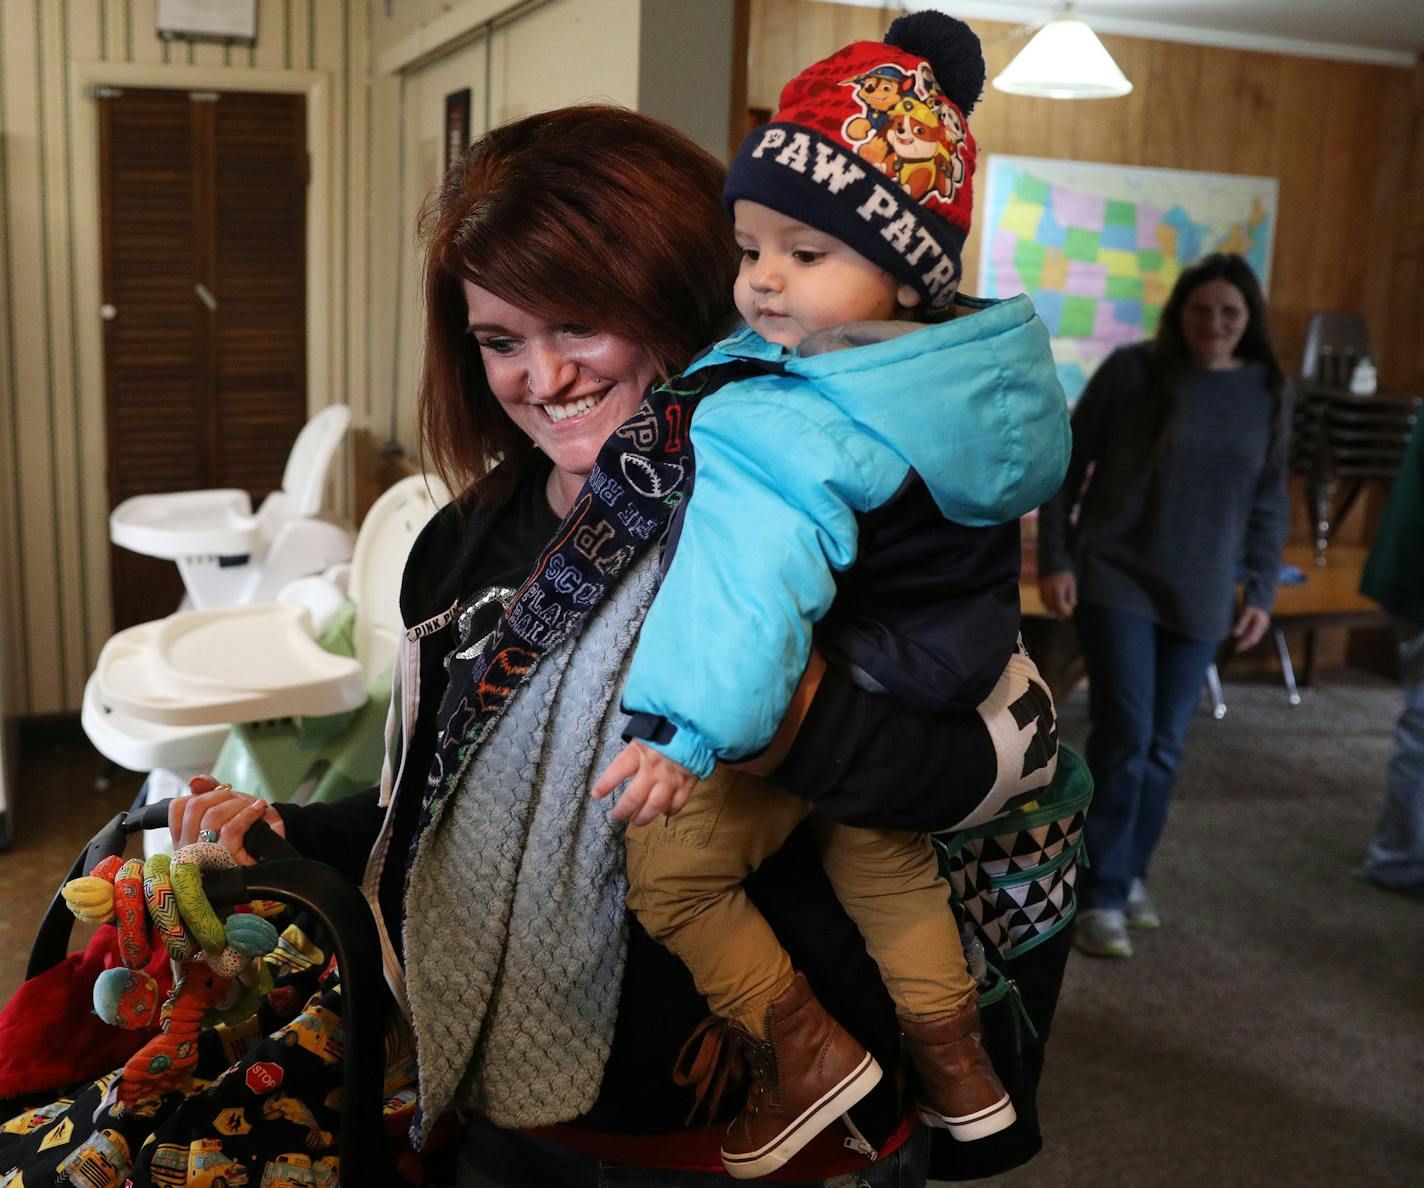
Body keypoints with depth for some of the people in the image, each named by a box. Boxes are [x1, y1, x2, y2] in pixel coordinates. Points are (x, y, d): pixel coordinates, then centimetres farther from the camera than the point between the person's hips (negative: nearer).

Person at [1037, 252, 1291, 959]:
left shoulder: (1268, 394, 4)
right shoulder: (1133, 371, -6)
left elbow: (1268, 504, 11)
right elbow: (1066, 467, -3)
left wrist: (1261, 592, 5)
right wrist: (1054, 561, -8)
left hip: (1200, 598, 4)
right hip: (1117, 581, -3)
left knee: (1163, 747, 9)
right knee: (1124, 735, -8)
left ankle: (1129, 874, 27)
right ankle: (1101, 896, 3)